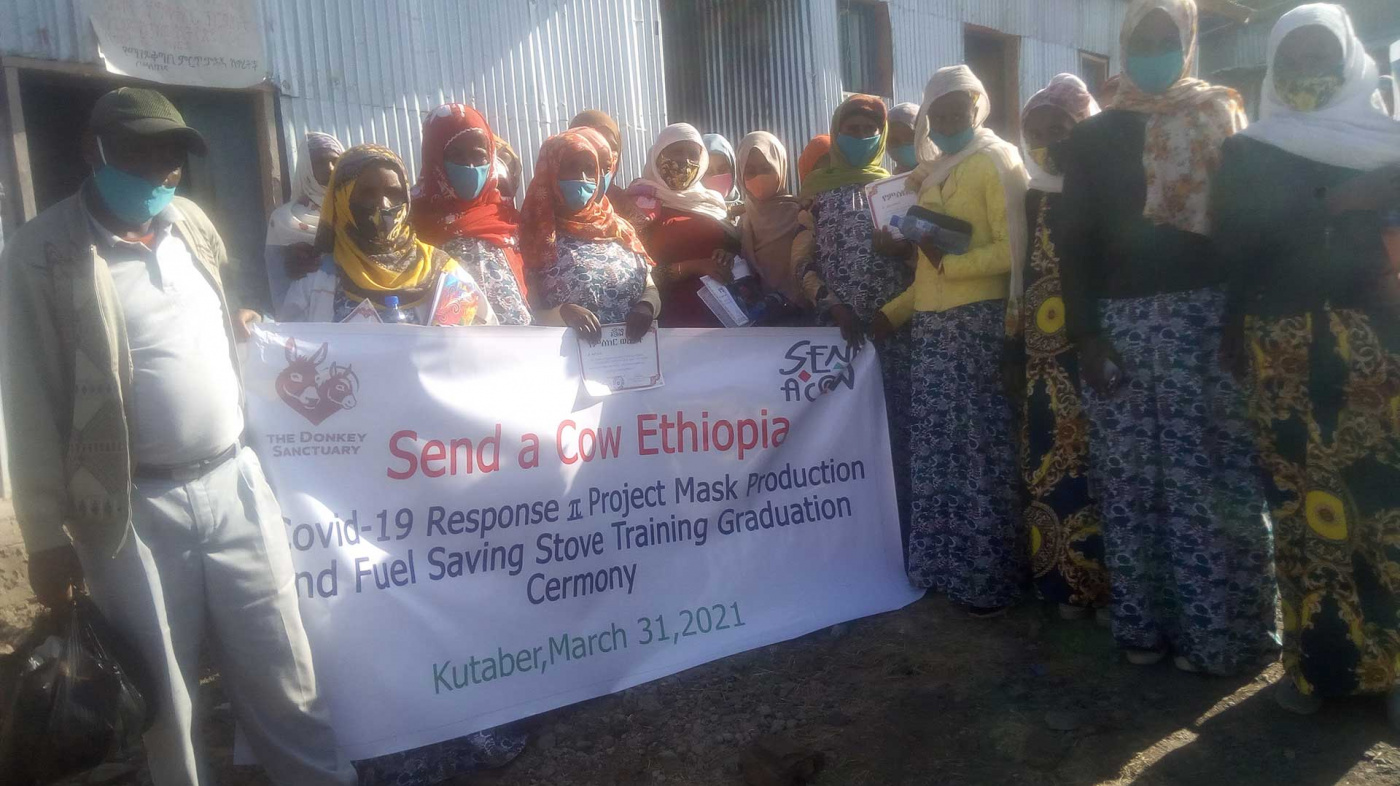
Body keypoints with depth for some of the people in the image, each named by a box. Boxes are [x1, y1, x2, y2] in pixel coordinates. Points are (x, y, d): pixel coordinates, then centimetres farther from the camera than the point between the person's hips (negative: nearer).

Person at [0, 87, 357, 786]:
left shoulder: (192, 223, 9)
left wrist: (240, 329, 7)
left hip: (235, 483, 4)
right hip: (132, 509, -4)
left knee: (281, 677, 11)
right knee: (163, 698, 10)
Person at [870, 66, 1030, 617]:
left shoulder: (997, 162, 0)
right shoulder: (930, 172, 20)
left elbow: (1014, 249, -12)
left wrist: (949, 261, -19)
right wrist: (893, 312, 13)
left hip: (978, 321, -7)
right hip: (930, 324, 7)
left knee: (980, 451, -4)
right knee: (936, 448, 8)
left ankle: (989, 578, 6)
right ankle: (946, 565, 18)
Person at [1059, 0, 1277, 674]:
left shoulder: (1220, 119, 9)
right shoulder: (1092, 137, 12)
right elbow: (1075, 242, 6)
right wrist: (1084, 334, -4)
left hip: (1207, 316, -1)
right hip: (1119, 321, 2)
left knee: (1210, 475, -2)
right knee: (1128, 480, 3)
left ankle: (1215, 629, 8)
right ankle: (1142, 623, 13)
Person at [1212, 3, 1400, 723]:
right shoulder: (1247, 151, 10)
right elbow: (1230, 241, -3)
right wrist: (1339, 204, -9)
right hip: (1283, 346, -1)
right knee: (1301, 499, 0)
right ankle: (1316, 659, 11)